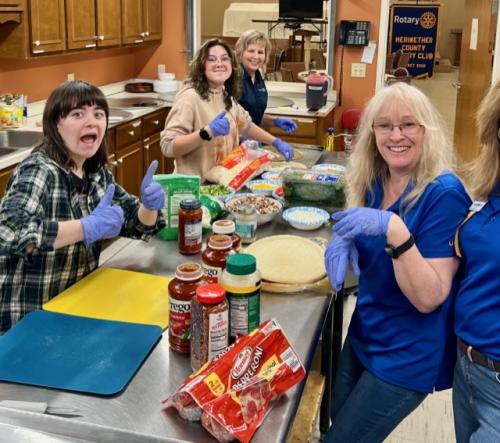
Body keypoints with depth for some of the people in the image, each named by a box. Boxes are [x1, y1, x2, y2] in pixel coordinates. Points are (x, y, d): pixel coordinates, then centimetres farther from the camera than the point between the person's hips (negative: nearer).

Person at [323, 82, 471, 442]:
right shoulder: (375, 181, -3)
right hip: (364, 333, 7)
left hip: (408, 355, -7)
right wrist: (344, 241, -10)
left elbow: (429, 298, -27)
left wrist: (395, 231, -39)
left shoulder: (443, 193, -23)